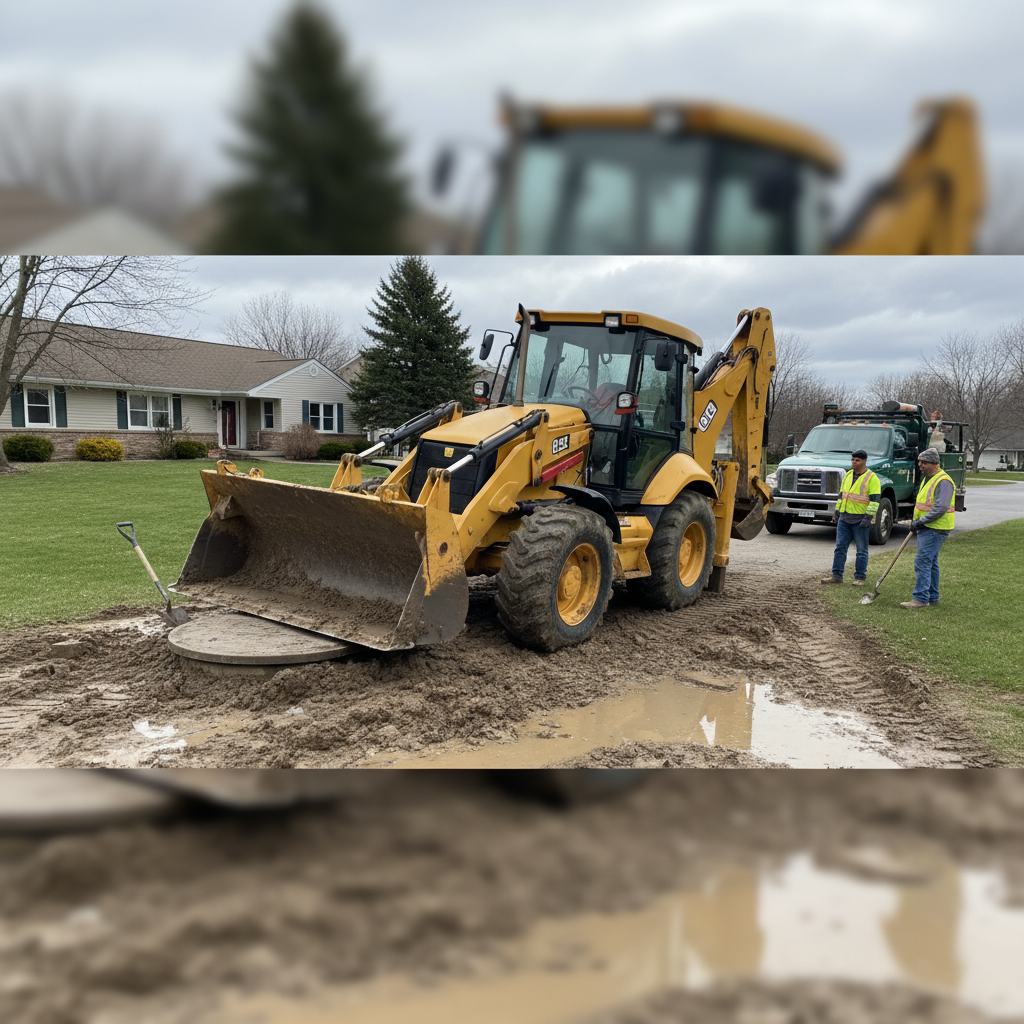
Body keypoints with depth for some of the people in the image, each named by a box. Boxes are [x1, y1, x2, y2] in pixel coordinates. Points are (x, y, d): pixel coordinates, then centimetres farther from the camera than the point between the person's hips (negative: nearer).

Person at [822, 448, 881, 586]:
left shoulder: (871, 478, -7)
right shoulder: (848, 475, 13)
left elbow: (875, 500, -12)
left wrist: (868, 517, -19)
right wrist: (837, 512, 17)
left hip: (860, 520, -6)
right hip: (844, 518, 6)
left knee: (861, 550, 3)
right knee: (840, 547, 4)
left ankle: (860, 577, 9)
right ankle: (836, 575, 8)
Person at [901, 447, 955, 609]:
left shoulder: (943, 481, -17)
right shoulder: (927, 478, 16)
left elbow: (940, 509, -25)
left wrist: (920, 522, -20)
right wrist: (916, 521, 14)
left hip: (935, 529, -10)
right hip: (926, 528, 10)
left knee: (922, 561, -13)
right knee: (931, 563, 14)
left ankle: (921, 598, -11)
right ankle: (932, 597, 22)